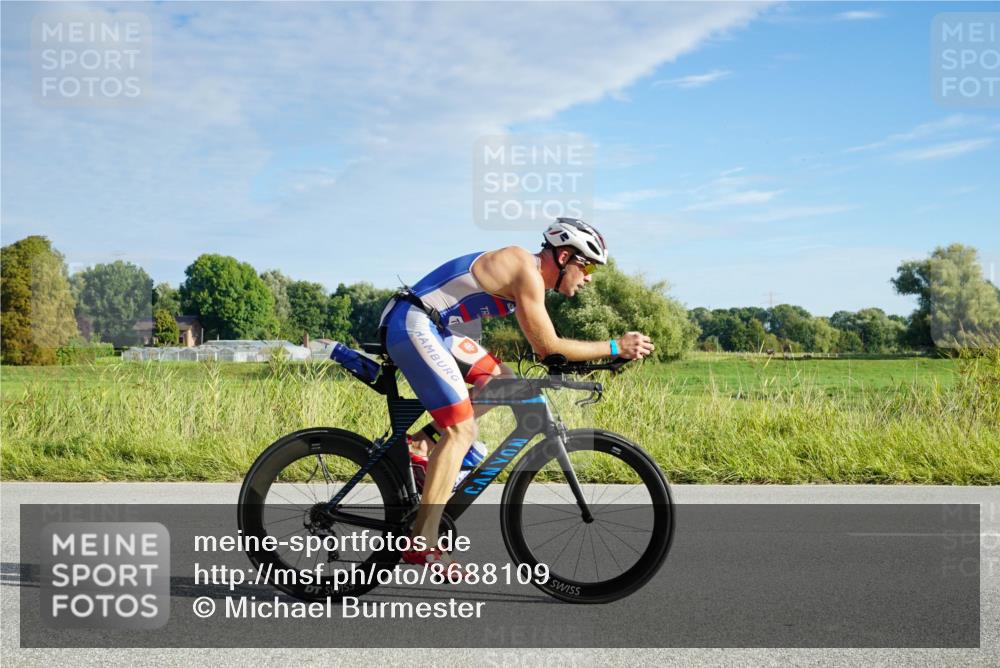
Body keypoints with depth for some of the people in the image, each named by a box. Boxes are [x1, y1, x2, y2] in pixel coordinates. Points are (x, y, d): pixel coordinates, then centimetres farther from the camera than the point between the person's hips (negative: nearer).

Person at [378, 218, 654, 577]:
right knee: (462, 431, -12)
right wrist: (616, 347, -7)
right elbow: (548, 347, -13)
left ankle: (420, 441, 10)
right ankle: (422, 544, -10)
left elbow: (542, 347, 21)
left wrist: (606, 355, 13)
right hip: (413, 325, -10)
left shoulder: (528, 273, 16)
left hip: (430, 328, 10)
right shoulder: (527, 272, -14)